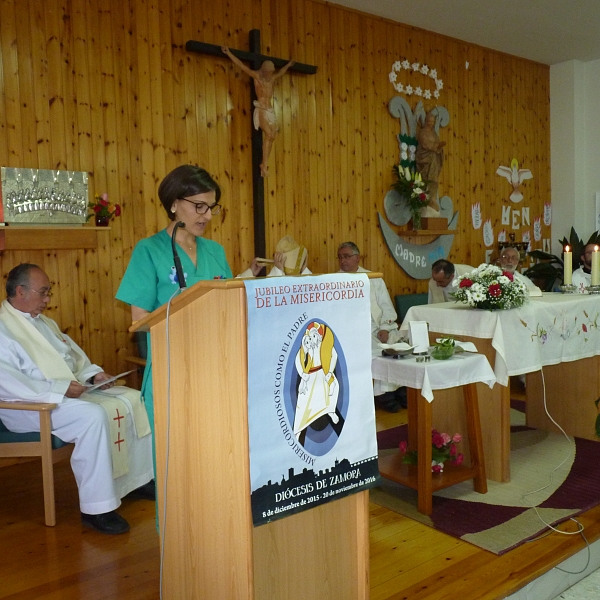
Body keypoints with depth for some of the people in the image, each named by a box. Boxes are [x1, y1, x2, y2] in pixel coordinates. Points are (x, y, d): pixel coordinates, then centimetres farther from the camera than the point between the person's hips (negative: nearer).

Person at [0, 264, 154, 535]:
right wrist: (59, 389, -26)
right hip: (32, 406, -9)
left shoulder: (44, 322, 17)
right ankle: (96, 508, -26)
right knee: (93, 416, -34)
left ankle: (140, 478, 9)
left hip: (70, 390, 9)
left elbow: (73, 354, 25)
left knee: (133, 400, -2)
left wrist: (93, 372, 5)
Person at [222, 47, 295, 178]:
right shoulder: (256, 76, 1)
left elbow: (281, 72, 39)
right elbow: (241, 65, -3)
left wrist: (288, 64, 51)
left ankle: (264, 164, 7)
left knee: (272, 136, -1)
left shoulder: (272, 78, 17)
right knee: (268, 134, -22)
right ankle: (264, 165, -23)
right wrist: (228, 53, -7)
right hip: (261, 109, -7)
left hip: (270, 110, 7)